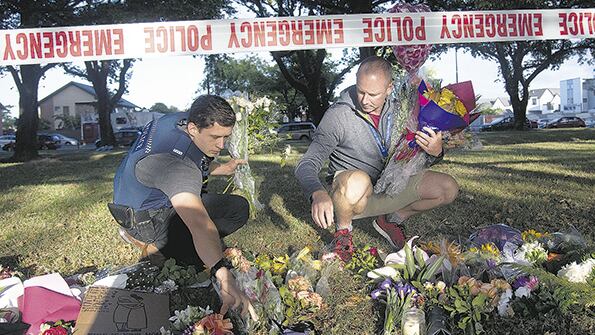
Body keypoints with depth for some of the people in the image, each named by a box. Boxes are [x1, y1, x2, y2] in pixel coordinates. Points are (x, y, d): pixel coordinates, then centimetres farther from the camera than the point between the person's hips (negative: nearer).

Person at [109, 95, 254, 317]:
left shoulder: (186, 121, -12)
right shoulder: (175, 162, -40)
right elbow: (199, 223, -54)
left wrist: (220, 169, -2)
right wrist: (223, 274, -62)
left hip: (171, 197, 9)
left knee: (239, 209, 9)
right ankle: (155, 246, -1)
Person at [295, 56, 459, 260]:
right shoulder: (339, 115, -18)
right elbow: (307, 164, -21)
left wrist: (435, 153, -19)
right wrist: (318, 194, -44)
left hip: (390, 186, 5)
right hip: (347, 192, -5)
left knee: (449, 188, -7)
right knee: (358, 181, -41)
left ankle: (392, 220, 13)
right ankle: (343, 230, -9)